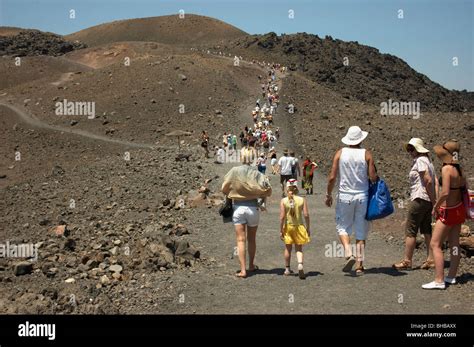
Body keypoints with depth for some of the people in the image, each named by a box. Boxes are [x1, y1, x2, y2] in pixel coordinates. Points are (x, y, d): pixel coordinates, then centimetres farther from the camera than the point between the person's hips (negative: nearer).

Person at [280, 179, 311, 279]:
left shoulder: (283, 201, -8)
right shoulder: (302, 200, -6)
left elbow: (282, 217, -10)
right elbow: (306, 215, -7)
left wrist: (281, 230, -3)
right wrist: (308, 228, 4)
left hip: (288, 227, 0)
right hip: (299, 226, 0)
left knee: (288, 248, 15)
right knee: (299, 248, 8)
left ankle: (287, 269, 25)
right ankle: (300, 264, -17)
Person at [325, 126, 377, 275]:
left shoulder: (340, 153, -2)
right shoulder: (366, 154, -3)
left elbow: (332, 177, -5)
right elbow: (373, 177, -8)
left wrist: (328, 195, 8)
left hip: (344, 196, -1)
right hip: (362, 196, 1)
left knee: (343, 227, 12)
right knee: (361, 232, 8)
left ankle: (349, 254, -10)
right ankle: (360, 265, 10)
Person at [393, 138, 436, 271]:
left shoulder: (419, 161, -13)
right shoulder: (427, 160, 16)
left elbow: (428, 180, -20)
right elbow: (434, 181, 12)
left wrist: (433, 201, -15)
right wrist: (434, 200, 8)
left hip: (420, 199, -10)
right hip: (428, 201, 10)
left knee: (410, 231, -3)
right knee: (426, 230, 11)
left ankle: (407, 261, 1)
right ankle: (431, 260, 12)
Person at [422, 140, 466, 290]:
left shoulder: (447, 169, -19)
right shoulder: (459, 169, 5)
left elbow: (445, 192, -28)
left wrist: (436, 206, -13)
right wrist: (465, 211, 19)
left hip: (448, 211, -9)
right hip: (459, 209, 9)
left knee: (435, 244, -5)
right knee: (454, 244, 15)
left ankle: (439, 281, -7)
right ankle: (452, 276, 25)